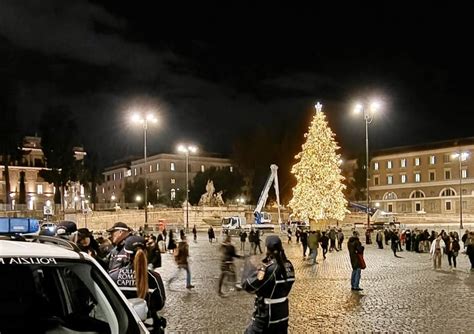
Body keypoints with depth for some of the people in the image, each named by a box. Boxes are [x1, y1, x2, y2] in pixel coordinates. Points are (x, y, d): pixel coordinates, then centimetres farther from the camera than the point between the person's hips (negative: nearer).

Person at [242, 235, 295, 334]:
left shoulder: (267, 268, -24)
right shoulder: (289, 266, -2)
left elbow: (248, 286, -20)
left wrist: (249, 267, -4)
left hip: (266, 316, -7)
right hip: (283, 314, 7)